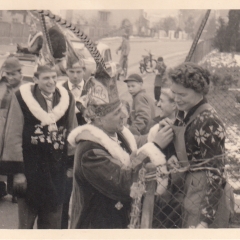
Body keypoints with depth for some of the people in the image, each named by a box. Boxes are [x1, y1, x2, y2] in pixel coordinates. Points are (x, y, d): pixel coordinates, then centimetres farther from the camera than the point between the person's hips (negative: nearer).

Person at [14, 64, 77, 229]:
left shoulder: (66, 97, 4)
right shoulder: (23, 97, -7)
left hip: (57, 169, 3)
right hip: (31, 166, -3)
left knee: (53, 222, 12)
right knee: (26, 222, 7)